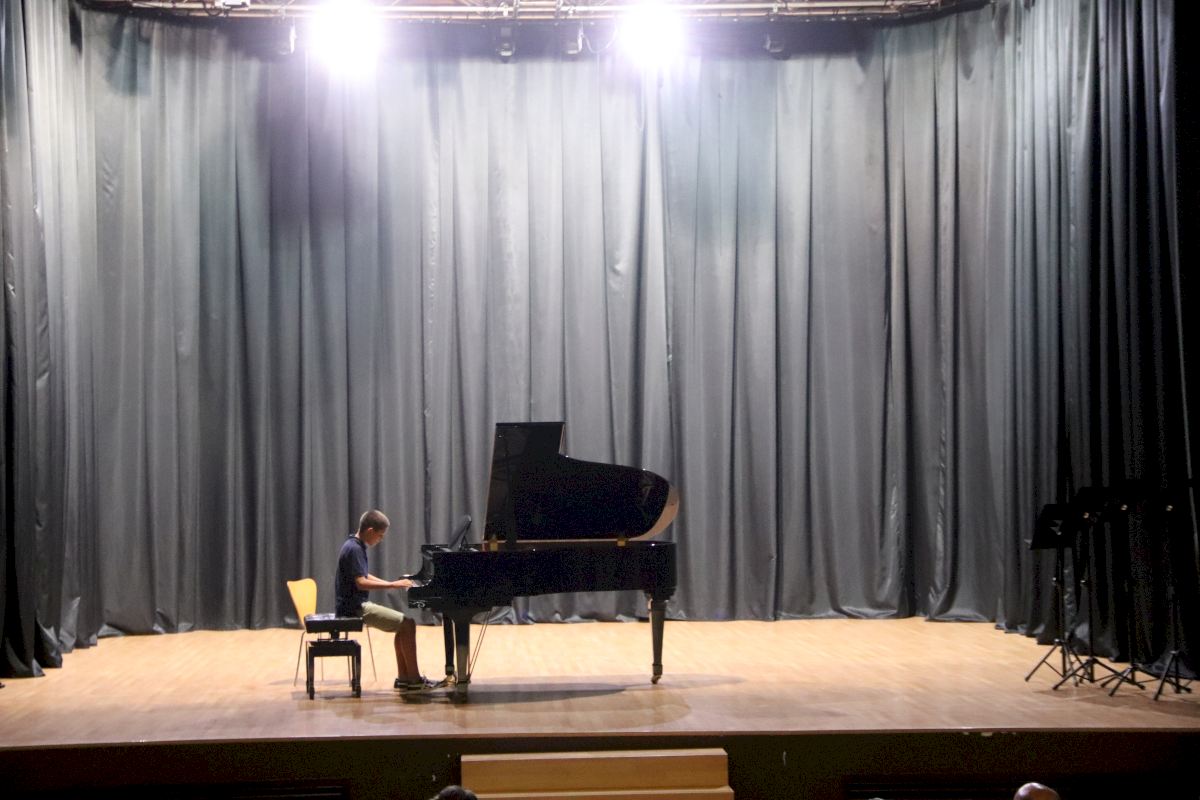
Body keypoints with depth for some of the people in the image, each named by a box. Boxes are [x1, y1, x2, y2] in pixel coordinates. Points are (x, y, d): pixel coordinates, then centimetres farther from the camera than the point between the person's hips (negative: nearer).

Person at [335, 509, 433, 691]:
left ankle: (403, 677, 10)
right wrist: (393, 585, -22)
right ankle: (413, 678, -6)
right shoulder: (354, 549, -18)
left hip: (358, 604, 10)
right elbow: (361, 583, -25)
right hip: (355, 607, -10)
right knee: (408, 624, -12)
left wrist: (392, 584, 11)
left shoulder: (355, 545, 12)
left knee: (403, 624, 11)